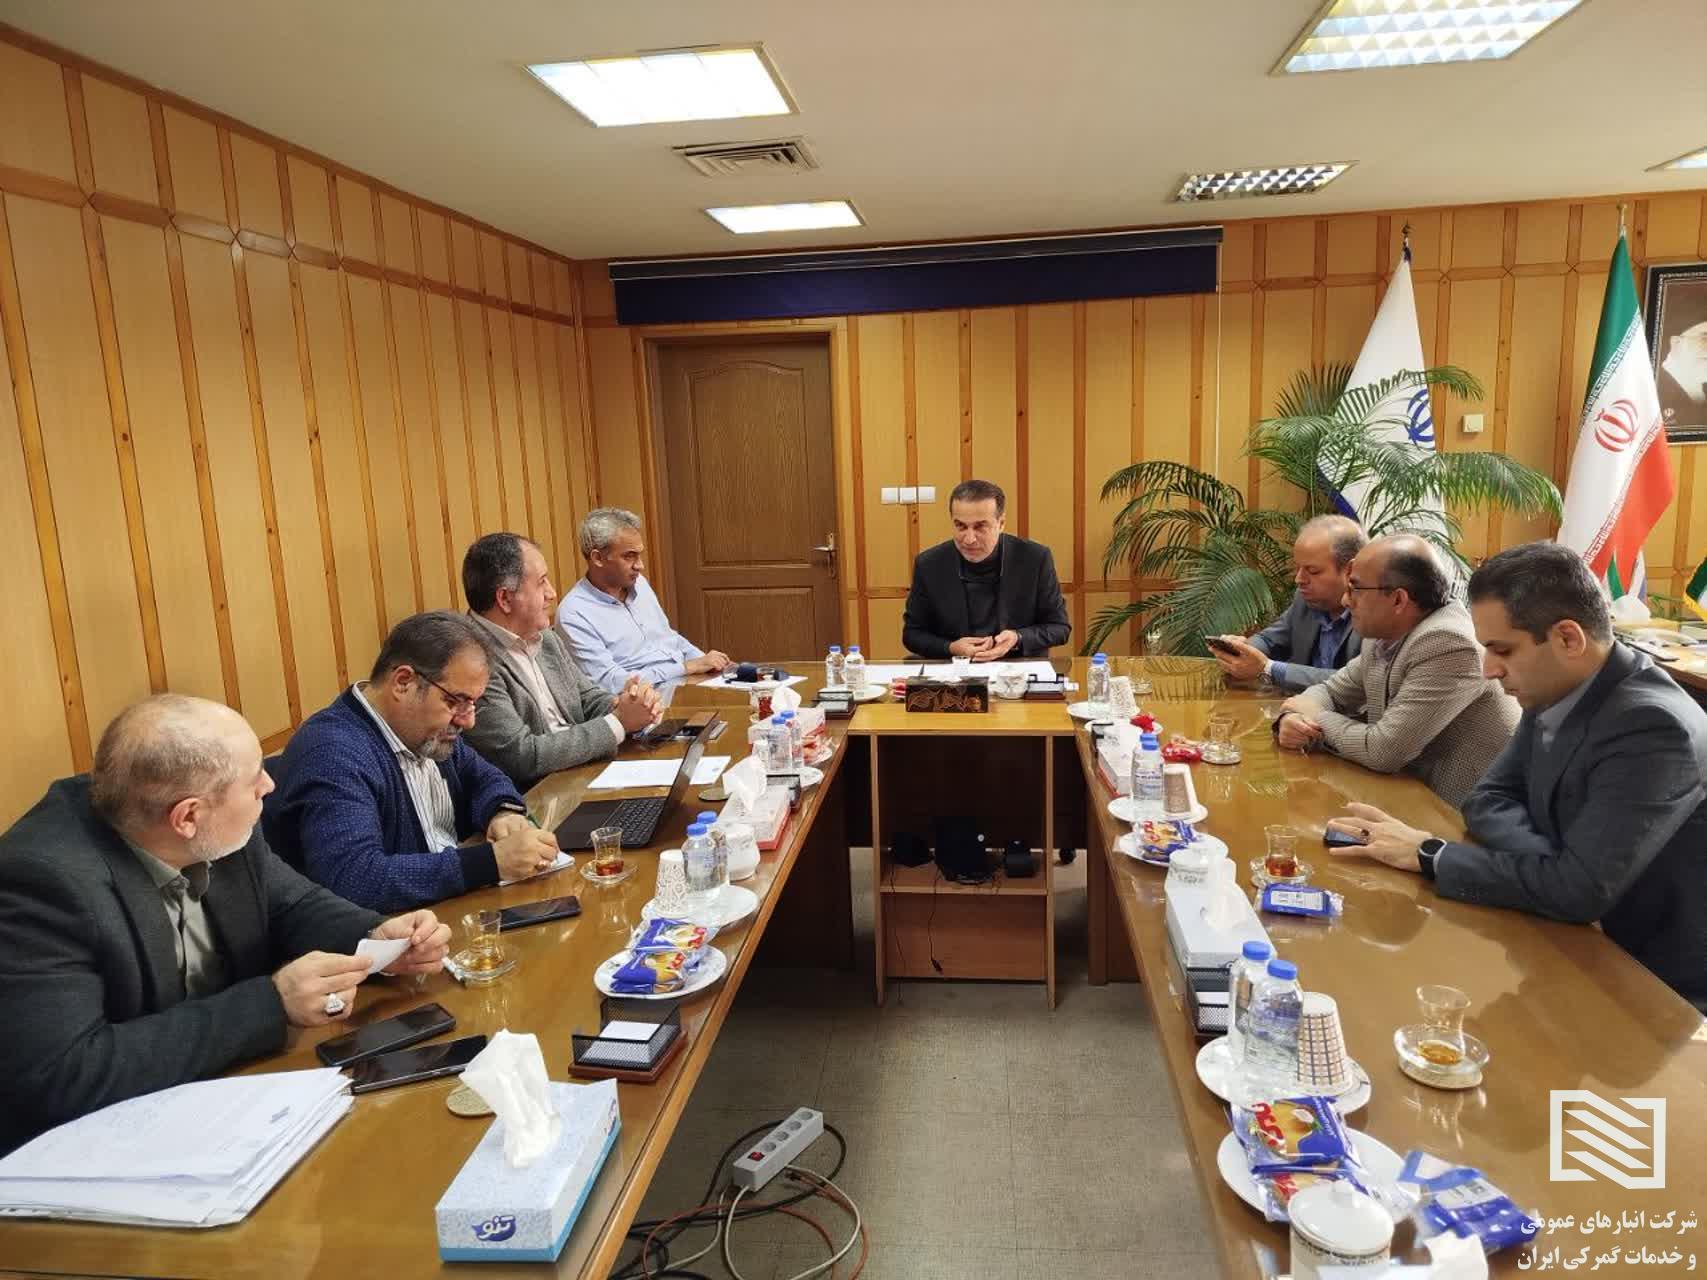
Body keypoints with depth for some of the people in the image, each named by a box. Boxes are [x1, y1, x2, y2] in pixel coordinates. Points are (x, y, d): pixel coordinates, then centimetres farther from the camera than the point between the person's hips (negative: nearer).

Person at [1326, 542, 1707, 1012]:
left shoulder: (1652, 727, -27)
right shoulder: (1556, 691, -4)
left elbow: (1579, 889, -31)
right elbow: (1489, 798, 3)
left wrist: (1429, 854, -22)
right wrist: (1551, 862, -17)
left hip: (1661, 988, -6)